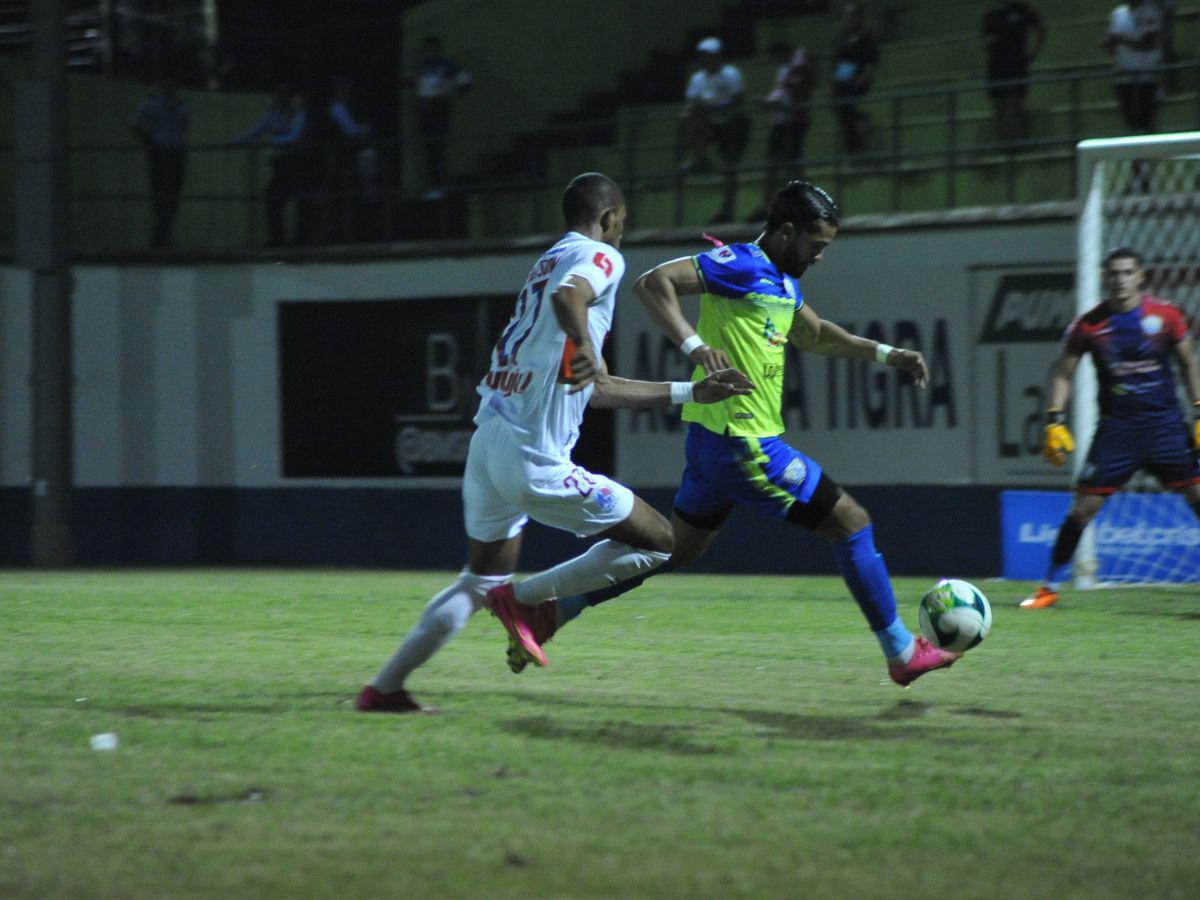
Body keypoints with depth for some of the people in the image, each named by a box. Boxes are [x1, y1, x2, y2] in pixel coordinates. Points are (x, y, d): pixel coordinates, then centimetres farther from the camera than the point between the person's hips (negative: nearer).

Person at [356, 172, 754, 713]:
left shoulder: (549, 261, 25)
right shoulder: (599, 257, -1)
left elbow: (594, 389, 29)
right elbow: (569, 296, -28)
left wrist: (689, 393, 30)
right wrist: (585, 347, -44)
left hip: (487, 442, 9)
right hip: (534, 459, -9)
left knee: (481, 581, 25)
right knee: (657, 541, 2)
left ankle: (384, 688, 24)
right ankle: (523, 599, 1)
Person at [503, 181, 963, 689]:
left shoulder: (783, 281, 15)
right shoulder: (743, 266, -14)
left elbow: (814, 336, 33)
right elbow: (652, 283, -23)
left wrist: (885, 354, 26)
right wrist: (695, 345, -34)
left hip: (714, 439, 10)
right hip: (744, 442, -10)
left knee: (678, 549, 19)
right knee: (851, 523, -2)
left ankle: (549, 612, 19)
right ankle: (902, 654, 7)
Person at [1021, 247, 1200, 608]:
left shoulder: (1165, 315, -2)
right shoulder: (1088, 325, -2)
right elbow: (1063, 374, 7)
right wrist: (1054, 421, -3)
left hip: (1165, 423, 0)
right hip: (1116, 426, 0)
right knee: (1083, 507, -4)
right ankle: (1050, 586, 11)